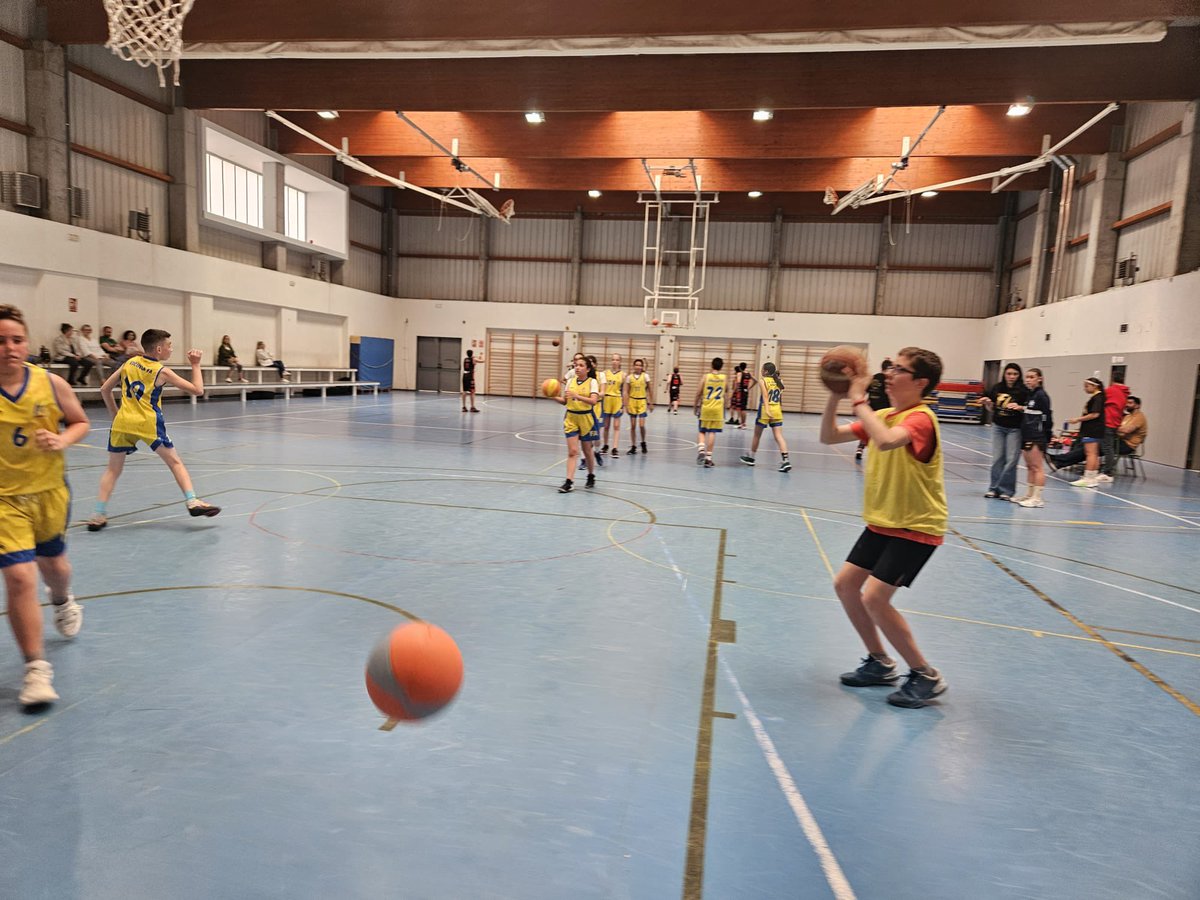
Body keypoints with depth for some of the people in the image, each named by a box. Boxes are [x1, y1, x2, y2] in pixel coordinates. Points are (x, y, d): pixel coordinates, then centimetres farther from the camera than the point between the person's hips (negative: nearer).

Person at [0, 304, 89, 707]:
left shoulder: (51, 383, -10)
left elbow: (81, 422, 4)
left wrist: (62, 440, -16)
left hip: (50, 491, 3)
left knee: (52, 563, 22)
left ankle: (63, 603, 59)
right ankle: (36, 667, 1)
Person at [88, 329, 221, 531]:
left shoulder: (129, 363, 12)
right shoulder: (162, 372, -1)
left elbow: (104, 389, 15)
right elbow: (198, 390, -1)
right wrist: (195, 365, 7)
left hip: (122, 422, 4)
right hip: (148, 424, -4)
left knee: (113, 470, 13)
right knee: (175, 462, 6)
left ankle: (98, 516, 9)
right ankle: (192, 502, -5)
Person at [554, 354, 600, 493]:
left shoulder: (592, 382, -7)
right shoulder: (570, 381, 4)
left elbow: (593, 401, -21)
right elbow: (565, 401, 9)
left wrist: (577, 396, -32)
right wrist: (553, 397, -9)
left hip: (586, 419, -2)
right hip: (571, 418, 2)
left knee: (587, 450, 11)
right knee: (572, 451, -4)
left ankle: (591, 476, 33)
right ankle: (569, 482, -7)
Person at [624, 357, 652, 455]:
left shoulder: (645, 376, -2)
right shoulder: (629, 377, 1)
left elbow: (649, 390, 4)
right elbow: (626, 392, 3)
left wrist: (651, 404, 4)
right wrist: (626, 405, -2)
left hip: (642, 402, -2)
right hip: (632, 401, 2)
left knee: (642, 425, -10)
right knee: (632, 426, 5)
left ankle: (643, 443, 14)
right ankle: (633, 446, 14)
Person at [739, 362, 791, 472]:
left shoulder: (764, 381, -7)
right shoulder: (780, 381, 7)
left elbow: (765, 396, -18)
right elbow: (781, 395, 13)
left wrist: (767, 410, -27)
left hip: (765, 410, -4)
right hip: (777, 410, 4)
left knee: (757, 435, 13)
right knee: (778, 436, -2)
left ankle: (751, 458, 29)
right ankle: (786, 461, -15)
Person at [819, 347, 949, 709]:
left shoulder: (920, 418, -20)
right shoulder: (883, 416, 6)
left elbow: (887, 441, -43)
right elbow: (829, 436, 4)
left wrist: (859, 399, -31)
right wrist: (835, 396, -10)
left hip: (916, 528, -9)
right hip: (882, 522, 9)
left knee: (874, 598, -15)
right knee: (845, 584, 9)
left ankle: (926, 676, 5)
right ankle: (880, 663, 26)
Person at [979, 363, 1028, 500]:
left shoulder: (1023, 391, -8)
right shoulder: (996, 388, 3)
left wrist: (1019, 407, -25)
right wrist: (987, 402, -7)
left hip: (1015, 429, -3)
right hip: (998, 427, 4)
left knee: (1011, 460, -2)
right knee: (997, 458, 7)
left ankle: (1006, 490, 5)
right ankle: (994, 488, 14)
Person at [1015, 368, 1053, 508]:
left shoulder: (1041, 395, -10)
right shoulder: (1029, 394, 15)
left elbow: (1047, 416, -12)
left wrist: (1047, 436, -12)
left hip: (1037, 437, -9)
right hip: (1027, 436, 9)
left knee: (1037, 467, -7)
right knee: (1029, 466, 14)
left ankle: (1037, 498, -6)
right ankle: (1031, 495, 23)